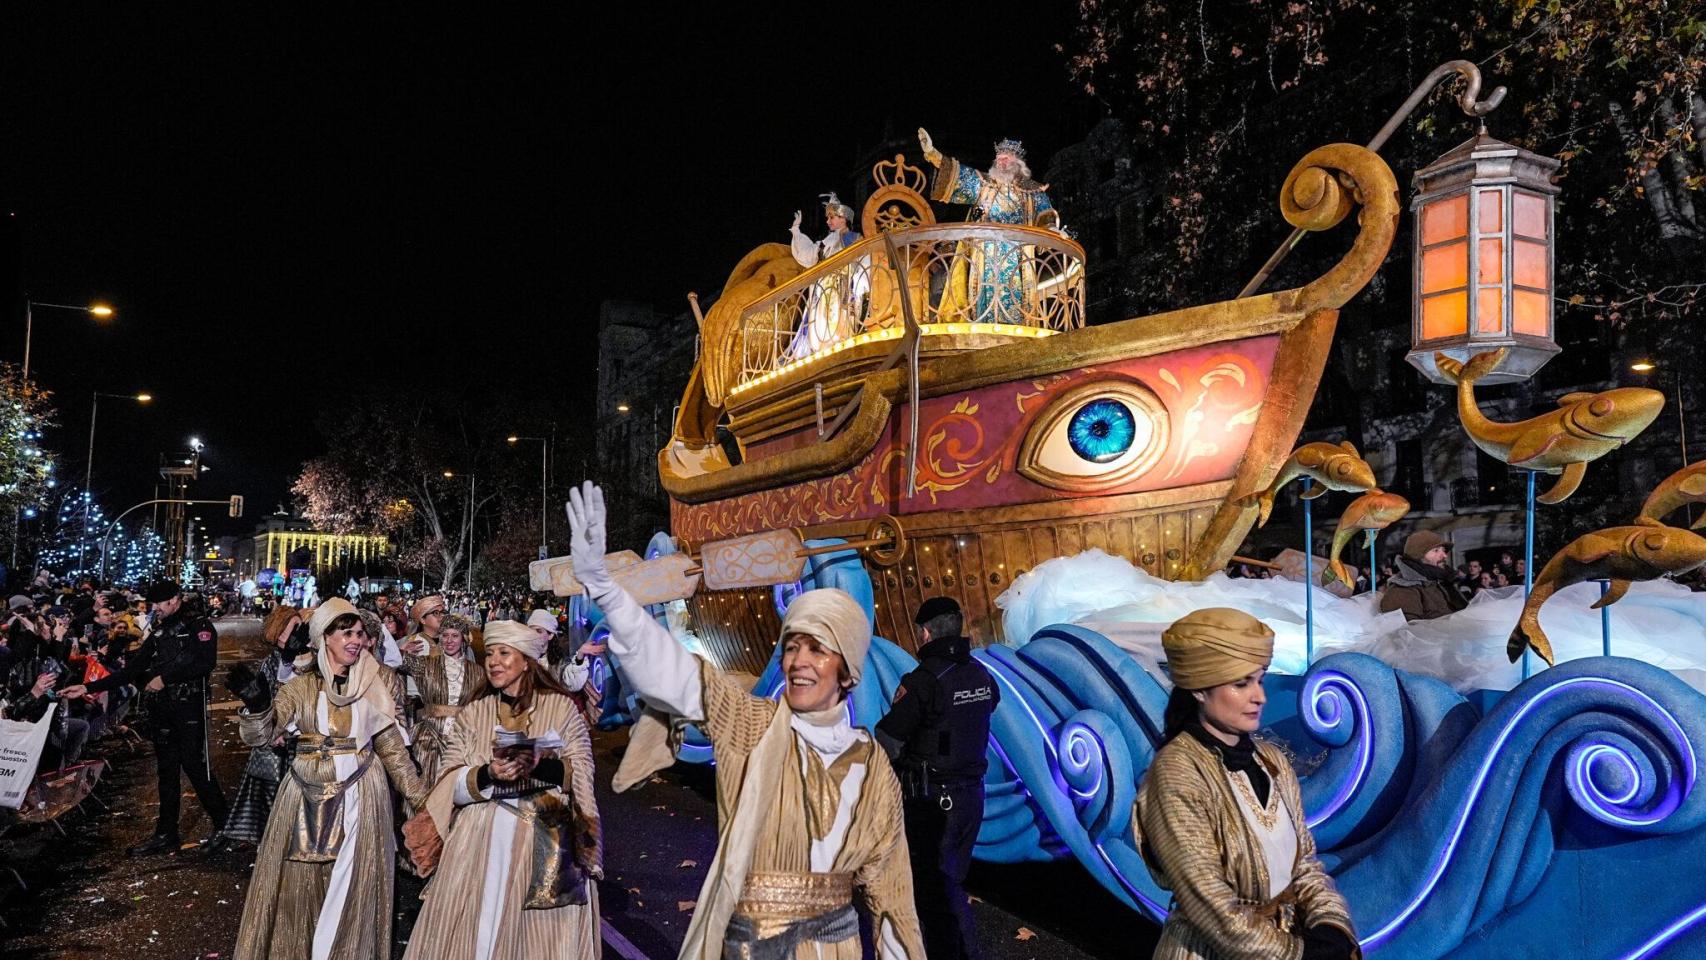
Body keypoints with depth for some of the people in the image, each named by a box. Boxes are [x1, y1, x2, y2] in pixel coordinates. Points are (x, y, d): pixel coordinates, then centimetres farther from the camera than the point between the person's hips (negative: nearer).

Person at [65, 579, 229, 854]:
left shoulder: (198, 626, -6)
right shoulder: (159, 632, 16)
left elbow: (204, 662, -21)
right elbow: (131, 672, 15)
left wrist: (166, 678, -18)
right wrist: (88, 688, 8)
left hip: (190, 707, -7)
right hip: (162, 708, 8)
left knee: (195, 766, -8)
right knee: (166, 771, 11)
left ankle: (223, 825, 3)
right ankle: (166, 834, 17)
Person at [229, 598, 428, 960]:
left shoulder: (372, 687, 4)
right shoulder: (301, 686, 2)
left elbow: (392, 747, 10)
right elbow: (259, 735, -8)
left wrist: (420, 796, 7)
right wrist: (257, 706, -30)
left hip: (358, 795, 0)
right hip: (309, 795, 0)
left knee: (352, 890, 5)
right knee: (299, 886, 7)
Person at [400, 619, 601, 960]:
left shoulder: (562, 708, 2)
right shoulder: (471, 715, 8)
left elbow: (582, 775, -1)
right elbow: (451, 787, 3)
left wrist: (543, 767, -19)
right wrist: (487, 774, -16)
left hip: (547, 839, -2)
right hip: (482, 839, 2)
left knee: (542, 930, -1)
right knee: (476, 929, 0)